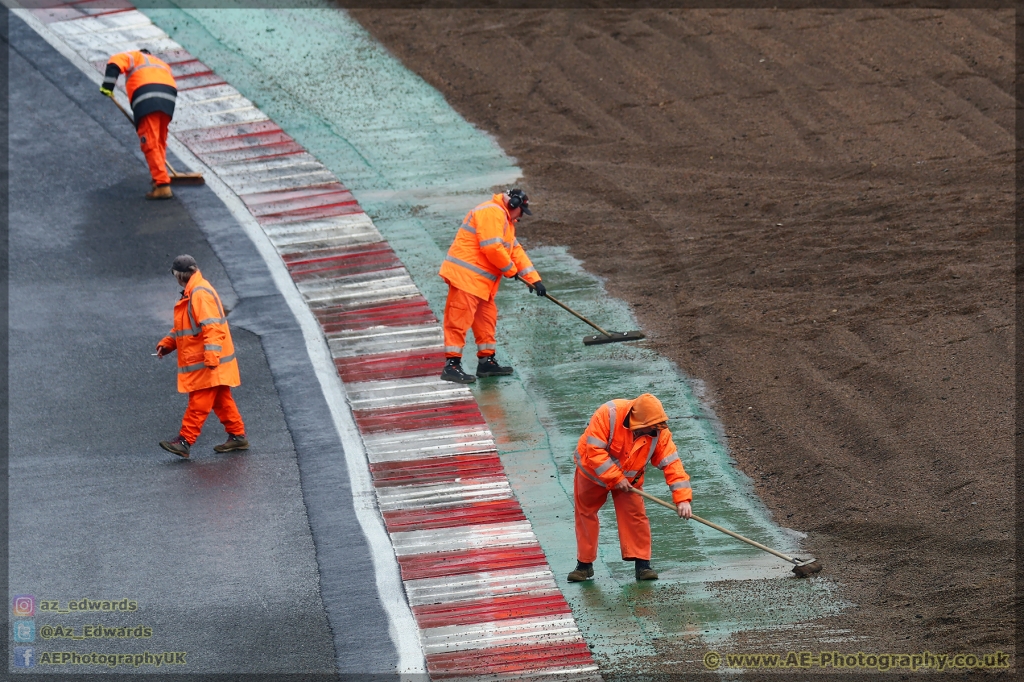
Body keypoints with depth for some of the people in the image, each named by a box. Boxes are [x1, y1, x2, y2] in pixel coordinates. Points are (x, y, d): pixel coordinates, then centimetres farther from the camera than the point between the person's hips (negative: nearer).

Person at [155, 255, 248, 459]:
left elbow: (212, 327, -26)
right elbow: (183, 327, 25)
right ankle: (237, 436, 19)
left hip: (208, 365, -11)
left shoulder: (200, 294, -18)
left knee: (199, 403, -9)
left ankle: (185, 441, -11)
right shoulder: (192, 293, 17)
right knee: (221, 400, 14)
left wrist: (211, 356, -32)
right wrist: (167, 343, 14)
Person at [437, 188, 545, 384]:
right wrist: (511, 270, -6)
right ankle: (451, 365, -14)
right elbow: (492, 248, -21)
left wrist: (534, 279, 14)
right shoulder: (492, 213, -13)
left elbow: (516, 251, 22)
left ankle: (486, 361, 21)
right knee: (460, 319, -12)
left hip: (481, 280, 11)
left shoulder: (506, 220, 24)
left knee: (486, 318, 14)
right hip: (466, 275, -11)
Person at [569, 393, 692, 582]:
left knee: (635, 516, -10)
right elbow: (595, 451, -34)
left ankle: (642, 564, -4)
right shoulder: (608, 415, -34)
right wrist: (615, 478, -33)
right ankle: (584, 564, 17)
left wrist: (682, 498, -32)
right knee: (585, 515, 5)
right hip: (593, 472, -2)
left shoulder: (659, 433, -23)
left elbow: (672, 463, -24)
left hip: (628, 478, 2)